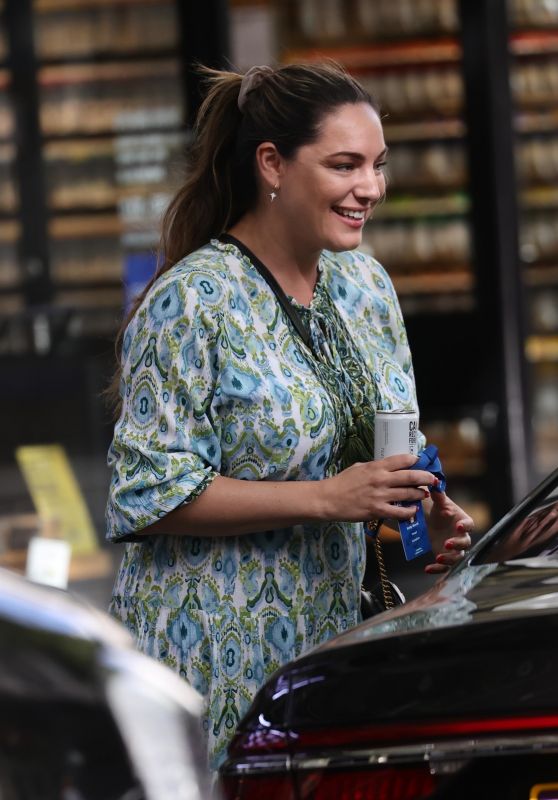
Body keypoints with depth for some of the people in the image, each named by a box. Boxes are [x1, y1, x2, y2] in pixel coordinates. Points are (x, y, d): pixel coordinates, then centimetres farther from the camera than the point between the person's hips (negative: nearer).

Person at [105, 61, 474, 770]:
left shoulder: (364, 283, 11)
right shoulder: (193, 302, -13)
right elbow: (150, 492, -17)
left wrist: (424, 516, 1)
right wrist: (327, 499, -22)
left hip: (338, 640, 7)